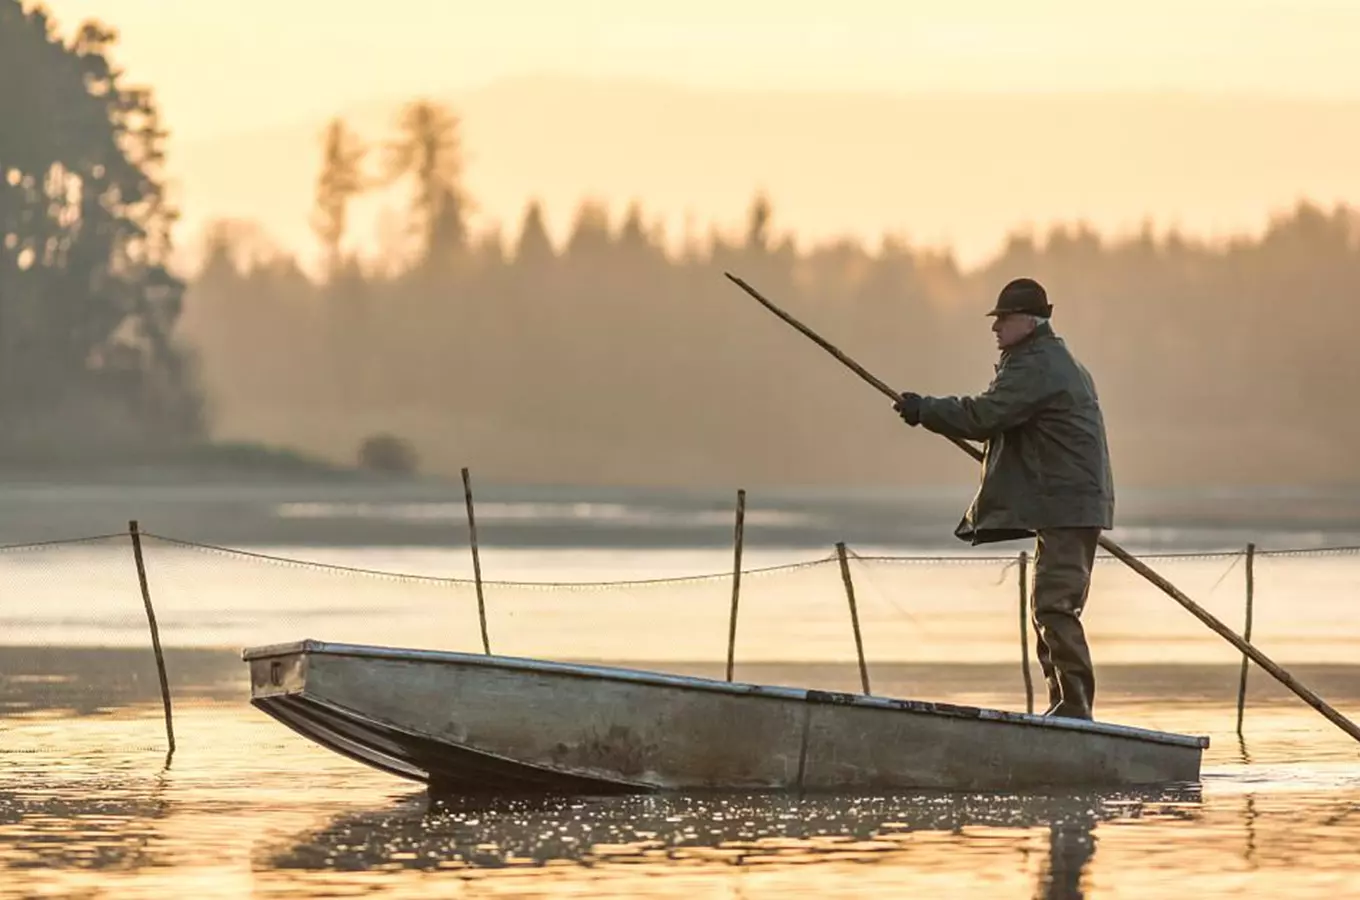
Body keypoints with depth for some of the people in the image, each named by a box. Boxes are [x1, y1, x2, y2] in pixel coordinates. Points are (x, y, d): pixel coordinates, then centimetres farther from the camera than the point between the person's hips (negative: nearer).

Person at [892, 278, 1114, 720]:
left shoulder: (1035, 368, -13)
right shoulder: (1058, 361, 22)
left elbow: (983, 416, -21)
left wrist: (924, 409, -11)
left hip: (1066, 506, -11)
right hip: (1070, 505, 11)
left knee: (1054, 606, -15)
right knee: (1052, 607, 14)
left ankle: (1075, 706, -18)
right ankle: (1066, 705, 16)